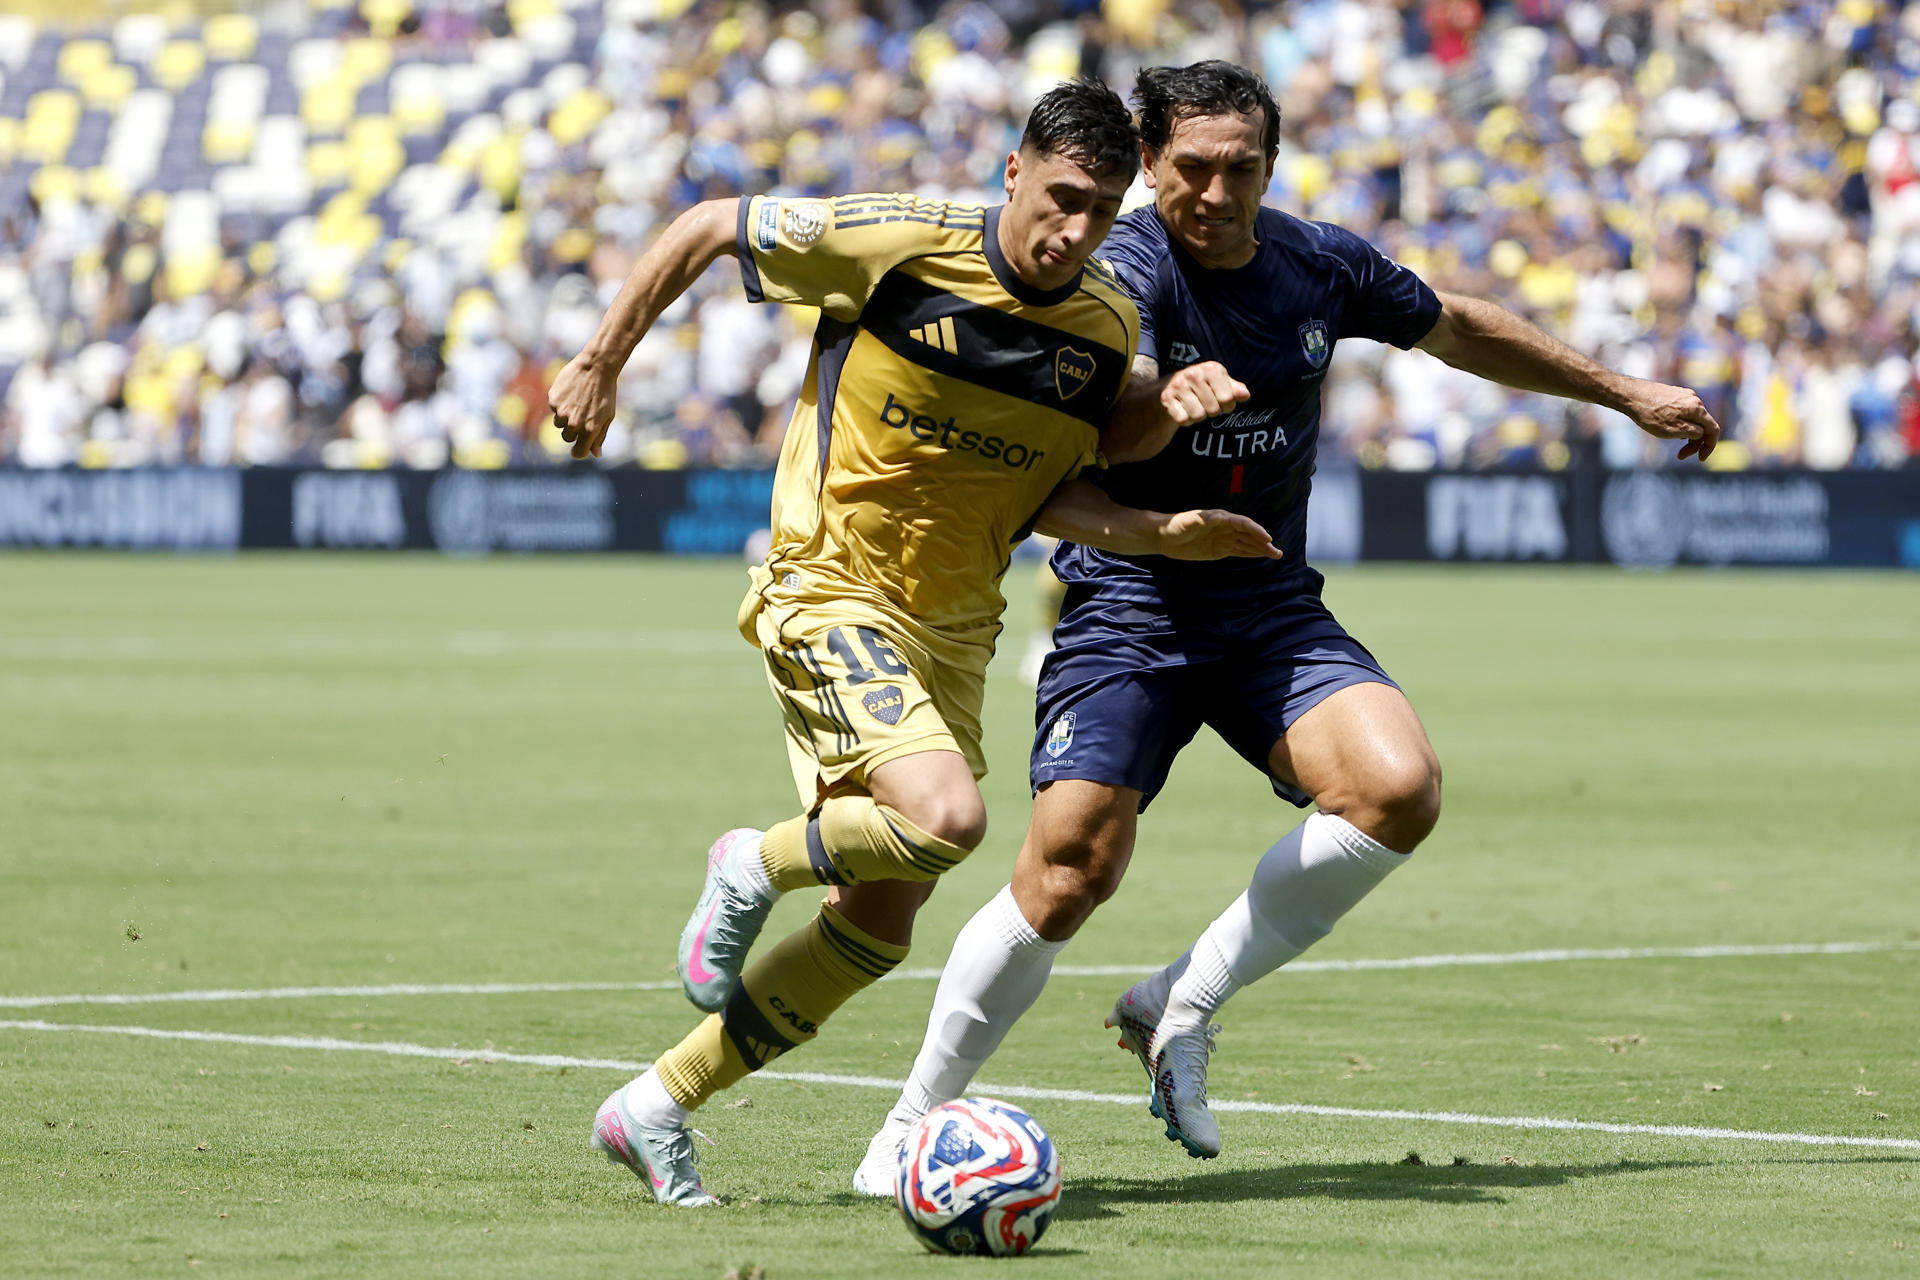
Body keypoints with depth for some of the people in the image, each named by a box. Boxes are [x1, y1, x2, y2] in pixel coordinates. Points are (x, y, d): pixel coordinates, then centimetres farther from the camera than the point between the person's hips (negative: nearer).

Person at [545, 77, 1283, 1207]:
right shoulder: (900, 245, -15)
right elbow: (707, 227, -4)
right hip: (831, 593, -6)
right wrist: (601, 368, 0)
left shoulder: (1109, 329, 0)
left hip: (953, 635, 6)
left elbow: (1052, 491, 7)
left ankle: (657, 1111, 20)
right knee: (946, 816, -30)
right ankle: (754, 870, 0)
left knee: (880, 927, 5)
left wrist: (1161, 533, -12)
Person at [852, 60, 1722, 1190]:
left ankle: (1182, 1007, -6)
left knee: (1400, 788, -21)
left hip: (1272, 609, 5)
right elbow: (1111, 423, -35)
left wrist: (1628, 395, 27)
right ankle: (914, 1121, 2)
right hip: (1127, 608, -5)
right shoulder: (1128, 270, -15)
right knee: (1070, 874, -18)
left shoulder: (1321, 266, 2)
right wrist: (1167, 398, -59)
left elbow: (1461, 332, 21)